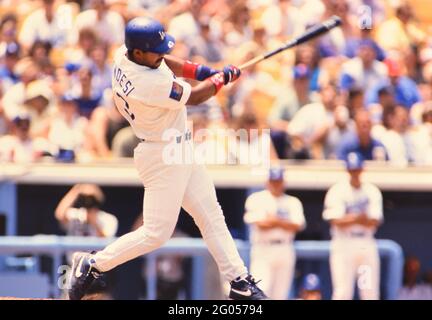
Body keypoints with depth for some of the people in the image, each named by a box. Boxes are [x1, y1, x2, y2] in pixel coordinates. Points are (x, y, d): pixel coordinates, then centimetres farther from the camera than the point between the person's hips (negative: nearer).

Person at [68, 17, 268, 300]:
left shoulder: (124, 55, -6)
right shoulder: (149, 84, -31)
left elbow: (162, 62, 16)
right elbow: (193, 97, -15)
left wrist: (199, 70, 2)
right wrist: (223, 77, 2)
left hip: (181, 149, 10)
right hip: (164, 157, -10)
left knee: (212, 217, 12)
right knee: (157, 233, -4)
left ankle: (240, 281, 16)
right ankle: (92, 265, 9)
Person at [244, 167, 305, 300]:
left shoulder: (293, 202, 13)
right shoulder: (256, 199, 4)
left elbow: (297, 226, -2)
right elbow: (260, 224, -11)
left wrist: (275, 221, -10)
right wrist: (284, 223, -1)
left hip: (285, 252, 3)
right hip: (263, 249, -3)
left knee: (280, 294, 2)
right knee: (261, 289, -17)